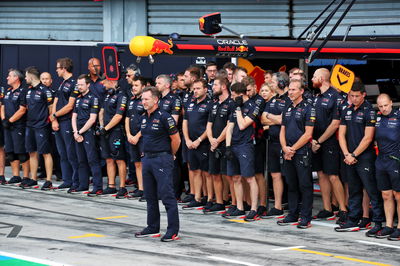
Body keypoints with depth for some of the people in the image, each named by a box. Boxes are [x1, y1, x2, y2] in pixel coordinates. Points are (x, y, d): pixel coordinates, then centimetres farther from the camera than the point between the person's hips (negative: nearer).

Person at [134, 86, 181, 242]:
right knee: (150, 196, 13)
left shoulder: (164, 117, -13)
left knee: (167, 195, -9)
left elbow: (176, 139, -10)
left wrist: (170, 155, 2)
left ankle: (173, 231, -7)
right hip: (147, 158, 8)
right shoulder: (144, 118, 11)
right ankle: (153, 228, 22)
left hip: (162, 159, -8)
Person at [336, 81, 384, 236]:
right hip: (349, 158, 7)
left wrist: (354, 155, -11)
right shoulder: (347, 111, 13)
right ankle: (353, 222, 20)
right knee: (353, 190, 13)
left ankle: (378, 223, -6)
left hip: (365, 158, -7)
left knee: (372, 191, -7)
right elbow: (341, 134, 11)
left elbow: (368, 138, -13)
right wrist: (347, 154, -3)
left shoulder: (369, 111, -8)